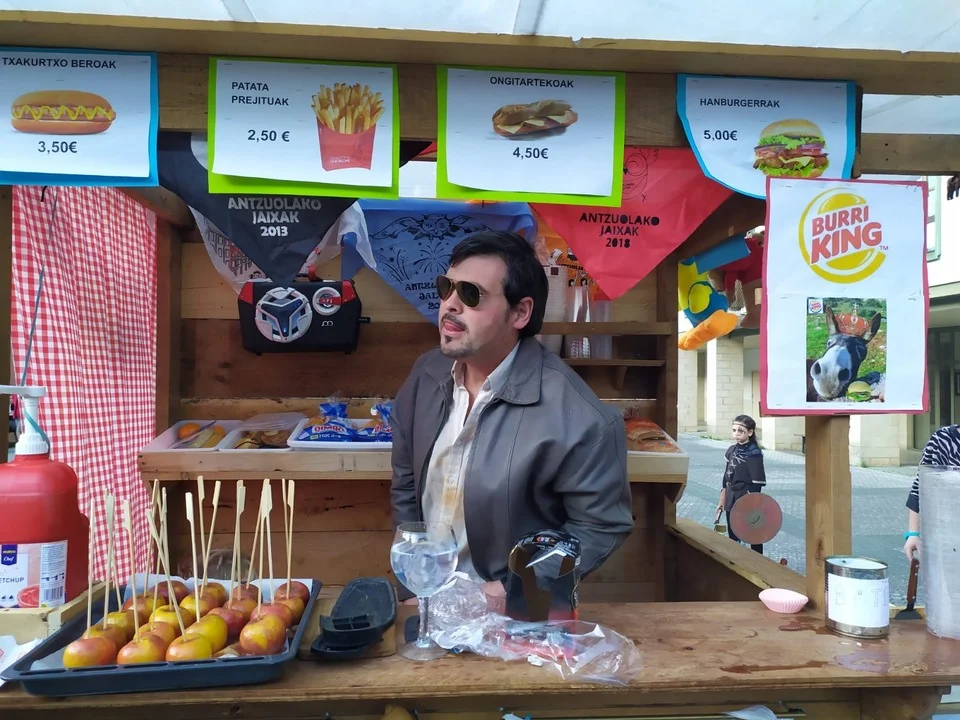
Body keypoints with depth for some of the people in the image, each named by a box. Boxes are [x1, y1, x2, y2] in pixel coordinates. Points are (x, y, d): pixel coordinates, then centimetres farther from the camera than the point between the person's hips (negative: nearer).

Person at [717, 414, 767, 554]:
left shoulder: (754, 453, -13)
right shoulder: (731, 450, 7)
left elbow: (757, 483, -15)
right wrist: (722, 500, 16)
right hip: (731, 502, 7)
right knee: (732, 537, 14)